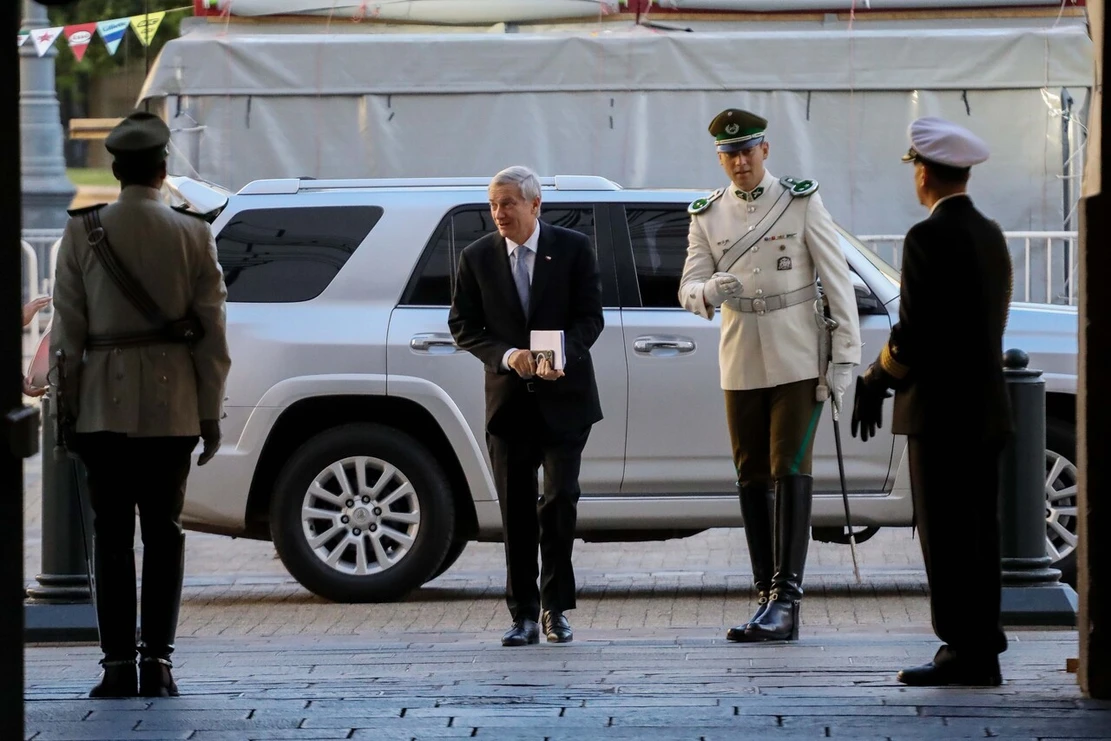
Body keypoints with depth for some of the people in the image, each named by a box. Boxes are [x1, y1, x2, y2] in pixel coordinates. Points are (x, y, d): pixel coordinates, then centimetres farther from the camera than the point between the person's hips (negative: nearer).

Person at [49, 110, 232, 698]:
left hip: (104, 404, -1)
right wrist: (210, 413, 7)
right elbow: (211, 332, 1)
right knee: (164, 533, 6)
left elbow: (67, 329, -2)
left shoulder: (83, 233, -3)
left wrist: (65, 407, 5)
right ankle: (157, 662, 1)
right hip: (171, 406, 1)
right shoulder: (193, 235, 0)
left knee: (111, 536, 3)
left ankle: (118, 664, -1)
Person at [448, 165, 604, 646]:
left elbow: (589, 317, -2)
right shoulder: (477, 257, 4)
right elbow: (463, 326, 4)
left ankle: (556, 607, 6)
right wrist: (505, 355, -14)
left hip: (564, 395, -2)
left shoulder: (573, 249, 0)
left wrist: (561, 354, -21)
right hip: (509, 399, 2)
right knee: (516, 510, 2)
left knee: (560, 499, -6)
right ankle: (524, 615, 7)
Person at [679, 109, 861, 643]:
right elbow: (687, 288, 2)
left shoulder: (802, 203, -2)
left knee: (790, 472, -11)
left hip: (798, 362, -4)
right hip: (740, 366, 4)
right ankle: (767, 595, 12)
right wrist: (710, 291, -23)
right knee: (752, 478, 5)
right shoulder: (707, 216, 8)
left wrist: (844, 357, -7)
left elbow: (836, 279, -2)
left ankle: (785, 599, -15)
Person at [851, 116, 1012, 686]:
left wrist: (873, 384, -4)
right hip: (986, 409, 9)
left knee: (946, 537, -6)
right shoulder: (990, 235, 13)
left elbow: (914, 333, -19)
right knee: (978, 533, 11)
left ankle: (962, 652, -6)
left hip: (940, 413, -9)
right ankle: (983, 652, 14)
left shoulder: (929, 238, -15)